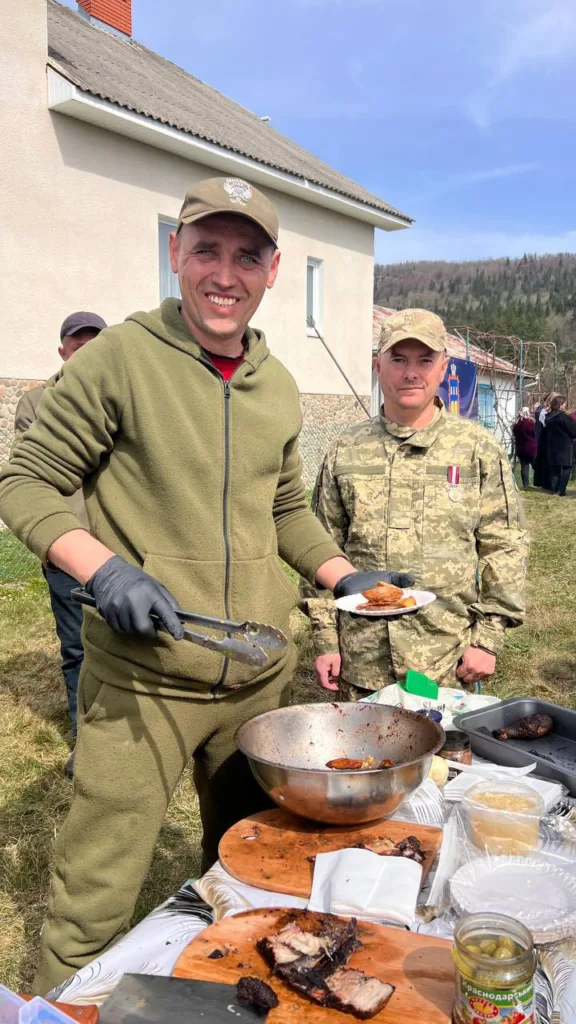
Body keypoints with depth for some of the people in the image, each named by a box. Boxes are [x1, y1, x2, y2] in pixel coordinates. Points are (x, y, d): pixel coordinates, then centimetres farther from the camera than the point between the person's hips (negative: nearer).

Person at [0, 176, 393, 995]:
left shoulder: (279, 389, 8)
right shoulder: (121, 358, -9)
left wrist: (345, 578, 7)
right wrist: (105, 570, -22)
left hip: (262, 676, 6)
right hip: (142, 678, -5)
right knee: (98, 895, 3)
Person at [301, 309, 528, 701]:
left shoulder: (479, 450, -1)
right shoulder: (346, 452, 2)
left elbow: (504, 548, 0)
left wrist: (488, 638, -5)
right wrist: (325, 640, 2)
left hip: (448, 659, -1)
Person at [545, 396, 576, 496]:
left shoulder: (548, 417, 7)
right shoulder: (564, 417, -16)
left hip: (552, 445, 7)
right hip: (565, 446, -7)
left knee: (554, 468, 12)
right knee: (567, 468, 1)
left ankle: (554, 489, 11)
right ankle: (561, 490, -6)